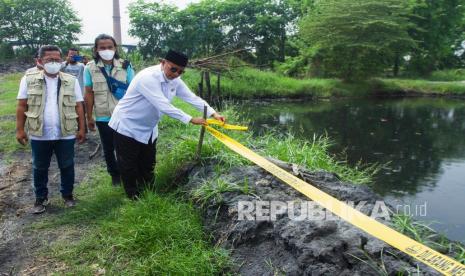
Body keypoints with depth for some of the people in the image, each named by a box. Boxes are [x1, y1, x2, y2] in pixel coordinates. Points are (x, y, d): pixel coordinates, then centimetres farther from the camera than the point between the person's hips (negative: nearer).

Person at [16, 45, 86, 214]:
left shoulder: (71, 81, 3)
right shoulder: (29, 80, 1)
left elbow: (78, 106, 4)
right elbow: (22, 106, 3)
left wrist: (81, 129, 1)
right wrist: (20, 129, -2)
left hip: (66, 134, 0)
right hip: (39, 134, 0)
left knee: (67, 166, 11)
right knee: (39, 168, 13)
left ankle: (67, 194, 29)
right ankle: (40, 198, 30)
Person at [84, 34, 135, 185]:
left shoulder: (125, 66, -3)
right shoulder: (90, 68, -3)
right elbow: (89, 94, 1)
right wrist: (89, 117, 2)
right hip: (103, 117, 1)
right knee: (108, 149, 14)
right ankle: (115, 174, 33)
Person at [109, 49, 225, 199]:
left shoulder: (174, 80, -3)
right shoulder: (148, 77, -29)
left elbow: (192, 98, -4)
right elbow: (163, 106, -35)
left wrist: (213, 113, -16)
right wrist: (190, 119, -32)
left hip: (148, 129, 8)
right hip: (128, 127, -7)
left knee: (148, 167, 16)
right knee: (130, 168, 5)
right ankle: (135, 200, 20)